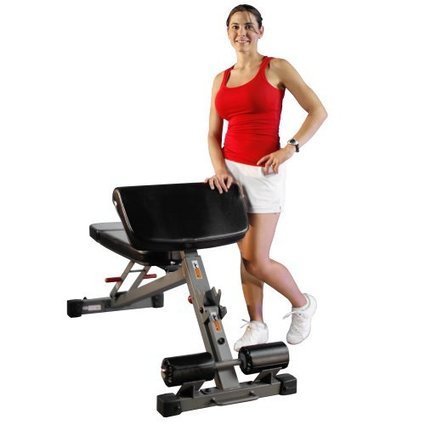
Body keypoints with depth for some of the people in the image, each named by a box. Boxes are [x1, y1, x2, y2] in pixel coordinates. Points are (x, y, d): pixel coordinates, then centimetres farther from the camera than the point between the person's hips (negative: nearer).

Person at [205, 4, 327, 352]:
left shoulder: (277, 68, -3)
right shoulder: (221, 79, 10)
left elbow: (318, 111, -5)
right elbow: (214, 134, 10)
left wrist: (291, 147, -16)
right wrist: (220, 168, -8)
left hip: (263, 173, -5)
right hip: (231, 171, 5)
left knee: (257, 261, -6)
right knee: (246, 255, 10)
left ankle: (303, 304, 20)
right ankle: (257, 326, 23)